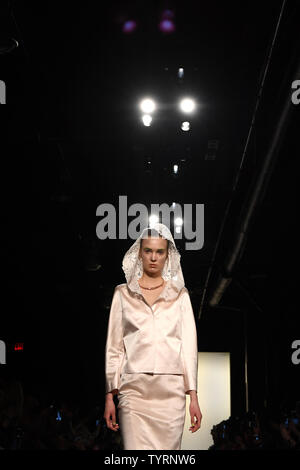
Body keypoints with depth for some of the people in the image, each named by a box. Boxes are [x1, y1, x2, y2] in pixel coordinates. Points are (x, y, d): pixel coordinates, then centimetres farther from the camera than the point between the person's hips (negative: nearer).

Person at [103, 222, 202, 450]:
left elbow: (189, 346, 8)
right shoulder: (123, 294, 11)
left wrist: (193, 396, 0)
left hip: (171, 390, 1)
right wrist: (110, 396, 4)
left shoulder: (180, 295, 12)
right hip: (134, 389, -1)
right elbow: (114, 348, 10)